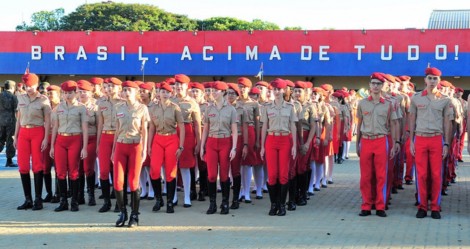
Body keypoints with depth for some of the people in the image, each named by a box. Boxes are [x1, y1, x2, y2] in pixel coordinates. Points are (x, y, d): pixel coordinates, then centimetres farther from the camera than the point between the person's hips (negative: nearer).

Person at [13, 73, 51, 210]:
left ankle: (38, 199, 3)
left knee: (37, 165, -3)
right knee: (23, 166, 1)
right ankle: (28, 199, 9)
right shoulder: (21, 98, 9)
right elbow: (18, 119, 14)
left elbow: (47, 121, -4)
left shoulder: (43, 100, -3)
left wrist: (45, 138, -11)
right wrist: (15, 136, 11)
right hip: (23, 133, 4)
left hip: (38, 132, -4)